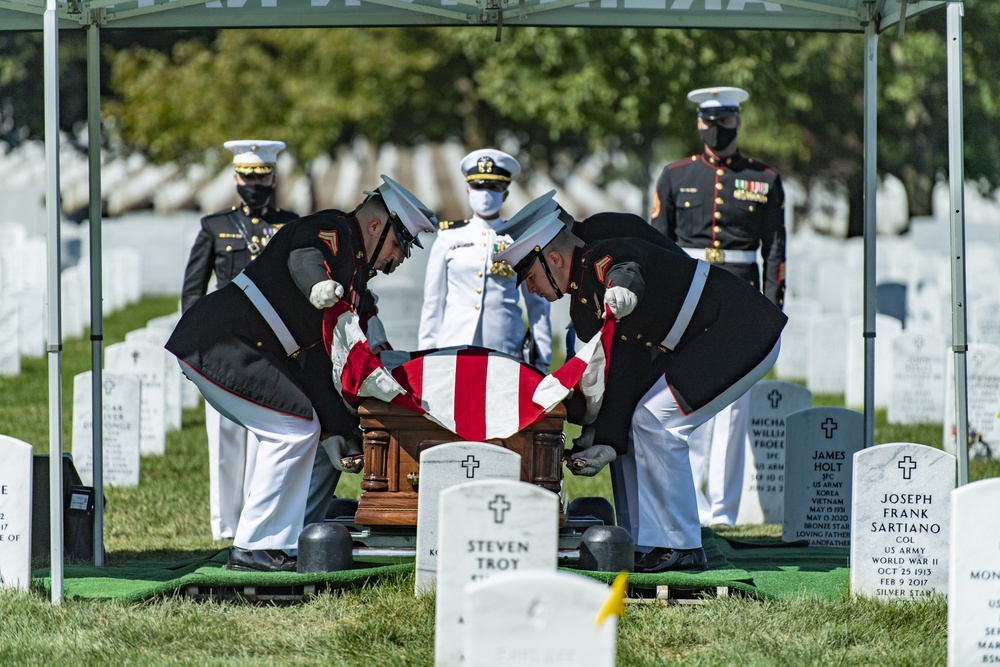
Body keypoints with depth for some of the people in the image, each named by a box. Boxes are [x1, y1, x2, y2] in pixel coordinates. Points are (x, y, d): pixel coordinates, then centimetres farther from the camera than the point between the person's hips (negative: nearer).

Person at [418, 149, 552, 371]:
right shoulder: (449, 238, 11)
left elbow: (538, 305, 12)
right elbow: (433, 301, 13)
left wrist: (541, 361, 7)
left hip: (506, 351, 0)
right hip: (454, 349, 0)